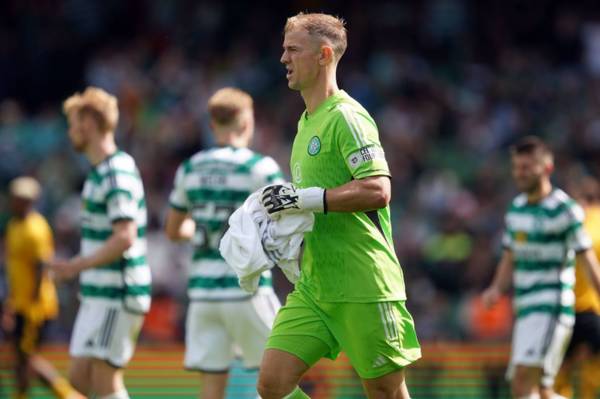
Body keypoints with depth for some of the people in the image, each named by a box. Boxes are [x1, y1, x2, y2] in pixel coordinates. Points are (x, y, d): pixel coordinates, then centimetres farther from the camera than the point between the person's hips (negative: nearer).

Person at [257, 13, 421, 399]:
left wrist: (304, 198, -21)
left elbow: (377, 190, -23)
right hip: (313, 288, 9)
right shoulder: (308, 121, 17)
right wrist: (287, 209, 12)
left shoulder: (346, 117, -12)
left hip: (363, 288, -8)